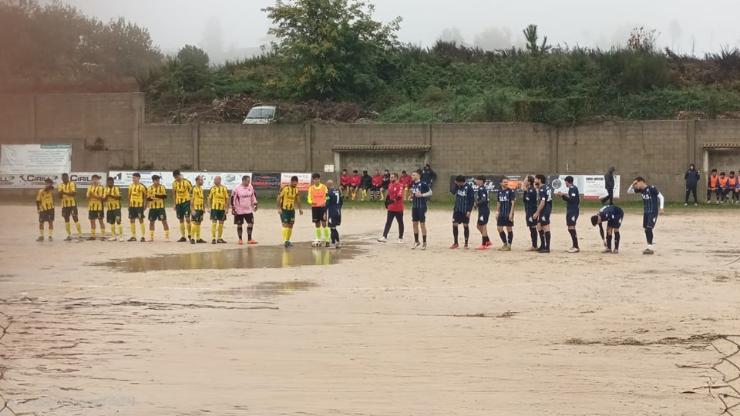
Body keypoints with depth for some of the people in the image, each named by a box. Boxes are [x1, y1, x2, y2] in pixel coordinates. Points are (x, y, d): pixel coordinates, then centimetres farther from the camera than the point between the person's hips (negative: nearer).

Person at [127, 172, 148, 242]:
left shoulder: (142, 186, -7)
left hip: (139, 205, -6)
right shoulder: (131, 186, 11)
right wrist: (128, 205, 14)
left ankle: (143, 236, -1)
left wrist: (145, 205, -6)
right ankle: (133, 236, 15)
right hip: (132, 205, 6)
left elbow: (145, 196, -2)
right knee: (132, 220, 7)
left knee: (141, 220, -5)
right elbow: (129, 196, 17)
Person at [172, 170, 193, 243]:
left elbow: (191, 192, -2)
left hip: (186, 201, -5)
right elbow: (174, 194, 15)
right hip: (178, 202, 5)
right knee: (181, 220, 7)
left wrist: (191, 202, -5)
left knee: (187, 218, -13)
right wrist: (175, 204, 15)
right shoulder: (174, 183, 6)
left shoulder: (187, 182, -8)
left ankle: (189, 235, -1)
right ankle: (183, 237, 12)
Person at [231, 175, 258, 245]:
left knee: (251, 223, -1)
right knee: (239, 225, 4)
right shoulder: (237, 188, -14)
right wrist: (233, 209, -12)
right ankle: (240, 239, 15)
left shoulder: (251, 187, 1)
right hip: (239, 210, -4)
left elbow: (253, 196, 14)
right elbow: (233, 198, -11)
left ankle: (249, 239, 7)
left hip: (249, 210, 4)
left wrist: (255, 204, 9)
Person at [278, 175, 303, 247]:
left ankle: (288, 241, 15)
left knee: (290, 225, 6)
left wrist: (299, 209, 12)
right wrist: (279, 208, -17)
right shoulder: (285, 188, -14)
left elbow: (297, 200, 17)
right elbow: (279, 198, -12)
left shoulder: (296, 190, 5)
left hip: (292, 209, 6)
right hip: (284, 209, -6)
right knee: (285, 225, -11)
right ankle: (285, 241, -14)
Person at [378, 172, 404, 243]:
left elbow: (399, 197, -23)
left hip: (398, 208, -6)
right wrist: (387, 202, 14)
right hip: (390, 208, 6)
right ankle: (384, 236, -6)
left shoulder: (400, 186, -14)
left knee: (400, 223, 8)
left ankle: (401, 238, 17)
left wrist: (392, 201, -34)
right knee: (388, 222, -1)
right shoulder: (390, 185, 9)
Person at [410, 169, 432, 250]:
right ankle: (416, 242, 21)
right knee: (415, 224, 10)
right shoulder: (413, 184, 9)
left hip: (422, 207, -7)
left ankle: (424, 243, 5)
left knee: (422, 224, -2)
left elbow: (430, 192, -10)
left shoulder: (423, 184, -12)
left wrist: (422, 195, -20)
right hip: (414, 206, 7)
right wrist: (411, 196, 5)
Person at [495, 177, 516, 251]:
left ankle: (509, 245, 7)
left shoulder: (511, 191, -7)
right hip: (501, 214, 6)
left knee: (509, 229, 0)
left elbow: (513, 203, -10)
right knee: (499, 228, 6)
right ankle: (505, 244, 19)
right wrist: (497, 212, 13)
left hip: (508, 214, -6)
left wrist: (511, 213, -16)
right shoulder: (500, 191, 10)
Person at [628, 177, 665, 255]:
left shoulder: (651, 188, -18)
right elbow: (628, 192, 12)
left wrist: (661, 207, -24)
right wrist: (632, 185, -7)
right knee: (646, 229, 9)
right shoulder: (640, 189, 3)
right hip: (646, 212, 8)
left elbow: (661, 197, -14)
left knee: (649, 228, -15)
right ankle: (649, 247, 18)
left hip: (653, 212, -8)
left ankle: (650, 248, -15)